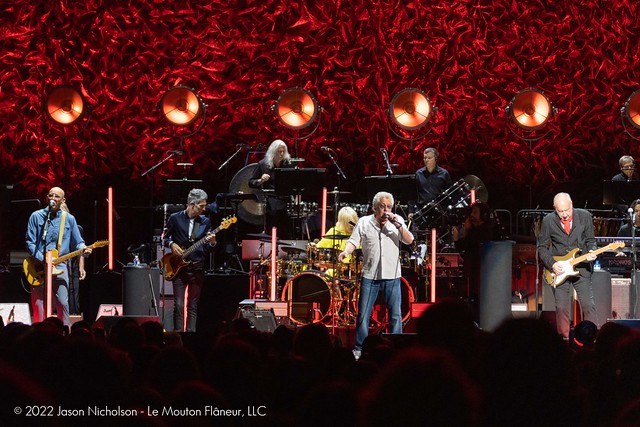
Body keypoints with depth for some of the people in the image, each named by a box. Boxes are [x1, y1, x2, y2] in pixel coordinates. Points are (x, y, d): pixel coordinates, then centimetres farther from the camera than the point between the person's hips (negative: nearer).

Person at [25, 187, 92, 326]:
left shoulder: (69, 219, 9)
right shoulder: (36, 217, 4)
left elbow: (77, 242, 12)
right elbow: (30, 242, 0)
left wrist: (83, 249, -12)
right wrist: (42, 259, -13)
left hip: (59, 267, 1)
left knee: (63, 303, -8)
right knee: (38, 304, -1)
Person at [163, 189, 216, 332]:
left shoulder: (205, 221, 6)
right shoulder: (175, 218, -1)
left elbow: (208, 248, 8)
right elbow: (165, 237, 9)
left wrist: (212, 242, -14)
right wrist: (171, 244, -10)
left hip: (197, 267, 3)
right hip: (179, 266, -3)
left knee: (193, 305, 5)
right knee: (179, 305, -7)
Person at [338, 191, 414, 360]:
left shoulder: (397, 221, 5)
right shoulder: (364, 222, 5)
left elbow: (409, 240, -2)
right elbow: (354, 241, 1)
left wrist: (397, 225, -14)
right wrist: (346, 251, -19)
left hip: (392, 276, 0)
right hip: (370, 275, 0)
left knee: (396, 315, 1)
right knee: (363, 314, 0)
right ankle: (359, 349, 9)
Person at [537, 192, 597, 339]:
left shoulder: (584, 216, -2)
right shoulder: (548, 221, -4)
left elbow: (590, 240, 8)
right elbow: (542, 247, 2)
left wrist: (591, 252, -13)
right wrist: (552, 264, -11)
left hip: (581, 267, 0)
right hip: (559, 270, 0)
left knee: (588, 305, -5)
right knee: (561, 307, -1)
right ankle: (565, 340, 9)